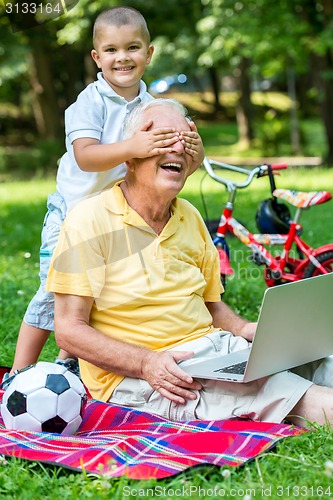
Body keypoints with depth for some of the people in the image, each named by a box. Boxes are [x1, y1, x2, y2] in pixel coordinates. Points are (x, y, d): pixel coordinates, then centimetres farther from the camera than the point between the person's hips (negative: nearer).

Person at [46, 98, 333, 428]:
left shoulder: (190, 218, 14)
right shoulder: (90, 220, -7)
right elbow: (68, 329, -10)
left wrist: (246, 329, 0)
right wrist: (147, 363, -22)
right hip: (132, 375, -7)